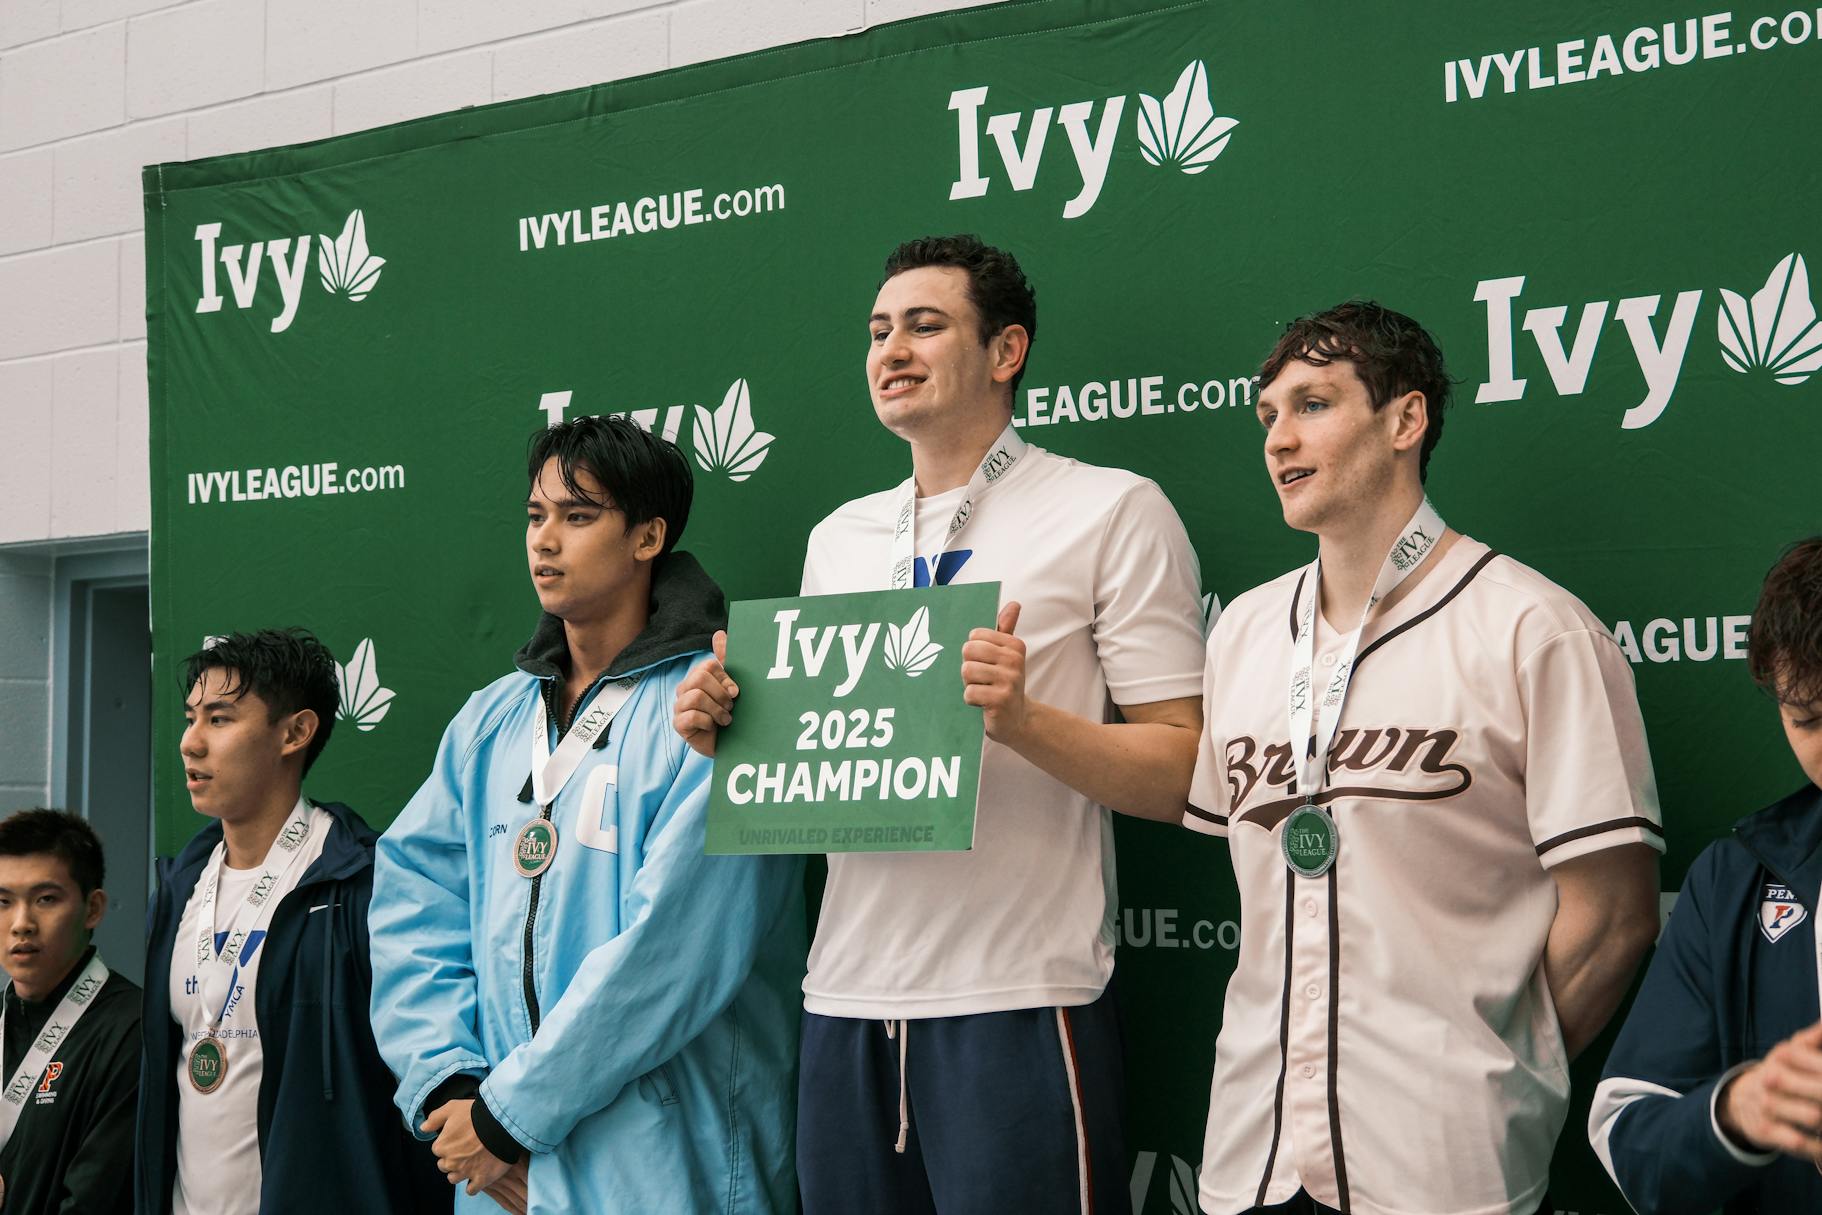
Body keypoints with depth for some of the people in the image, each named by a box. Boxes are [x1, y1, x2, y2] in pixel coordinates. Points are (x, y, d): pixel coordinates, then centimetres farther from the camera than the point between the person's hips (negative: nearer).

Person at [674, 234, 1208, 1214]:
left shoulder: (1111, 511, -2)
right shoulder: (836, 539, 15)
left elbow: (1177, 774, -7)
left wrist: (1021, 719, -22)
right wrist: (726, 729, 0)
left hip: (1017, 1005, -5)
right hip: (846, 998, 5)